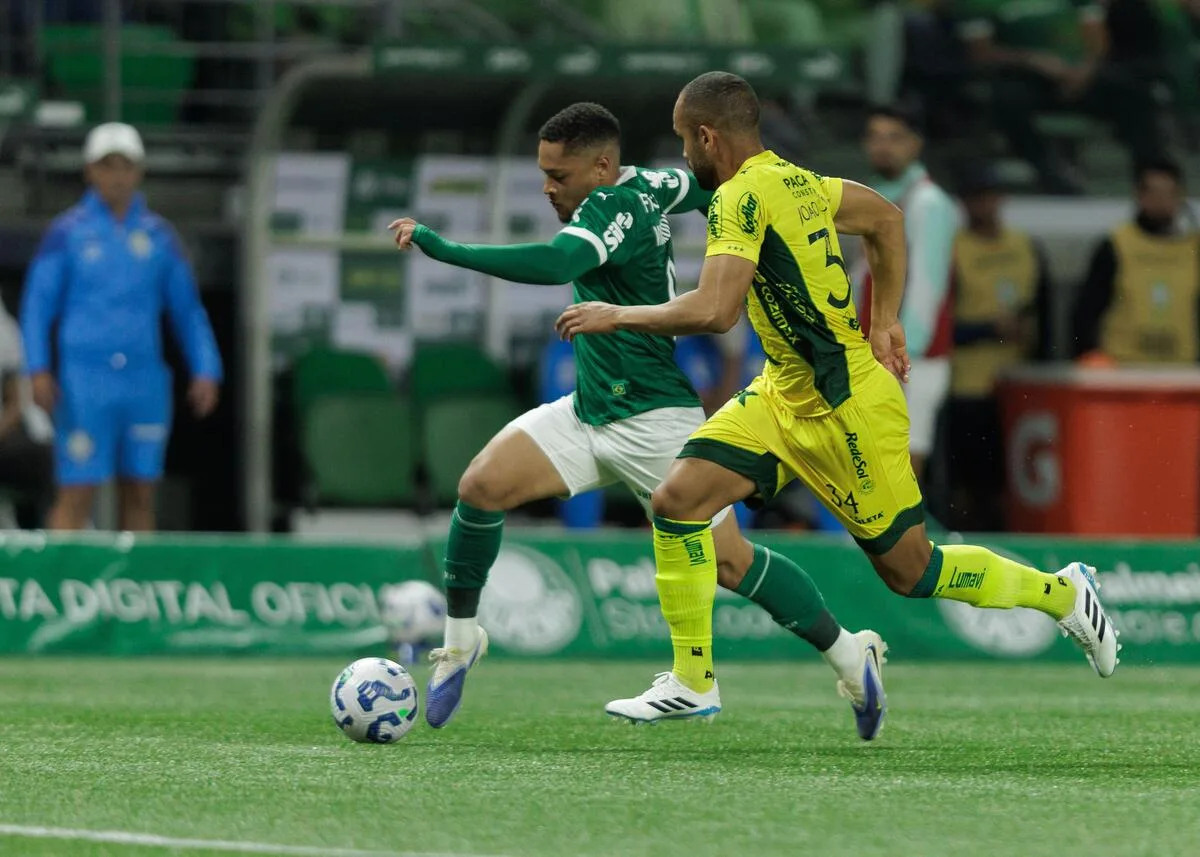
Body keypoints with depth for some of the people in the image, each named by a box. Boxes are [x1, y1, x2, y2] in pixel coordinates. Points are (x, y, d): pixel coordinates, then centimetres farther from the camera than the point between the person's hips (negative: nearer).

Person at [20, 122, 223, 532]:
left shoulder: (158, 234, 11)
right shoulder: (67, 231, 3)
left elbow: (187, 308, 16)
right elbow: (37, 303, 2)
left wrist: (205, 370, 7)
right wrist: (38, 369, -9)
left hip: (145, 380, 3)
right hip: (84, 381, -3)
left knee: (140, 495, 4)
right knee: (77, 494, -9)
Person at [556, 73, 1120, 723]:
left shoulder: (741, 197, -22)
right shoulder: (793, 181, 5)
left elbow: (713, 310, -33)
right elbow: (886, 218, 20)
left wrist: (616, 316, -19)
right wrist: (885, 322, 19)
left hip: (844, 409, -9)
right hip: (783, 395, 9)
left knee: (910, 572, 4)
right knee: (676, 501, -3)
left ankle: (1061, 593, 24)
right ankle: (691, 680, 4)